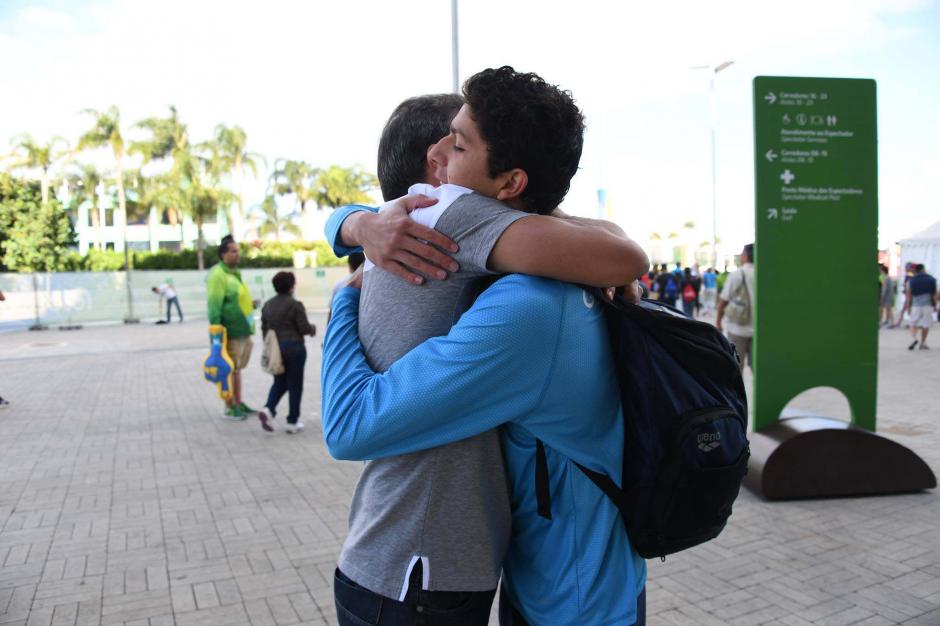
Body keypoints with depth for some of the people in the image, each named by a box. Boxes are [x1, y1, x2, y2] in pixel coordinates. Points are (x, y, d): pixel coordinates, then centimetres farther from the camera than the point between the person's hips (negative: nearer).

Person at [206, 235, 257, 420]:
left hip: (243, 331, 9)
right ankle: (229, 409, 8)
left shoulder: (235, 273, 15)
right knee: (229, 370, 0)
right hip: (231, 332, -9)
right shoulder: (218, 275, -14)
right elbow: (214, 306, -19)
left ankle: (239, 404, 26)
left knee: (237, 369, 16)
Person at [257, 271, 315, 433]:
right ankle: (293, 422, 10)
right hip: (293, 348, -6)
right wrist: (313, 329, 9)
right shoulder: (295, 305, -13)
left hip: (275, 349, 6)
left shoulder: (267, 305, 6)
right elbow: (304, 328, -13)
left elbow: (264, 329, 12)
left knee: (279, 383, 18)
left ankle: (268, 409, -4)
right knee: (294, 385, 5)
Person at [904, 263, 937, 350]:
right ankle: (922, 343, 11)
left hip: (916, 305, 0)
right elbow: (934, 294, 5)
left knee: (913, 323, 9)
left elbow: (908, 295, 4)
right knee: (925, 325, 6)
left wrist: (908, 306, 10)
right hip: (928, 304, 0)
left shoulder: (911, 280, 3)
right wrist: (935, 305, 12)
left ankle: (914, 339, -14)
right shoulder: (931, 279, 3)